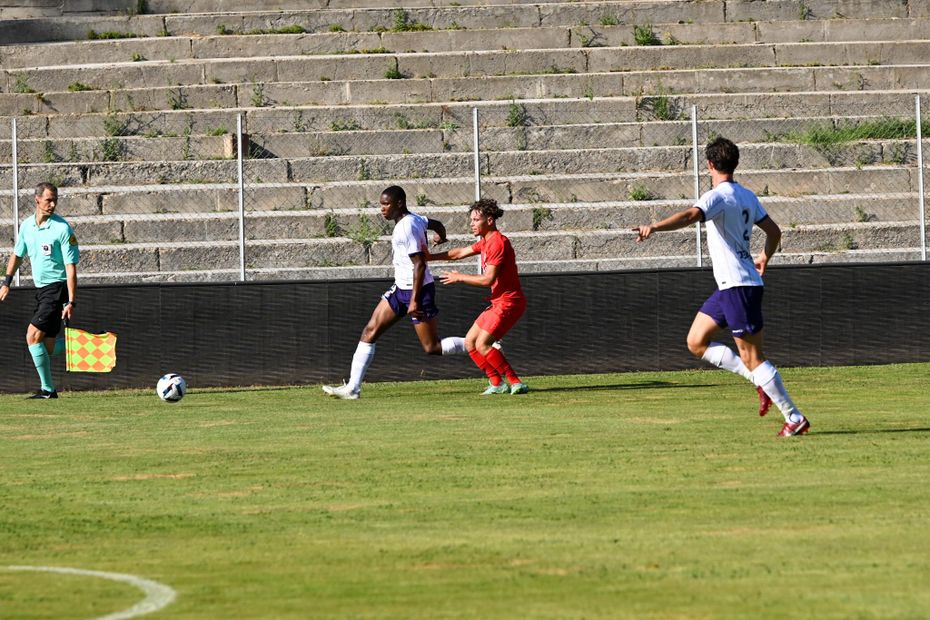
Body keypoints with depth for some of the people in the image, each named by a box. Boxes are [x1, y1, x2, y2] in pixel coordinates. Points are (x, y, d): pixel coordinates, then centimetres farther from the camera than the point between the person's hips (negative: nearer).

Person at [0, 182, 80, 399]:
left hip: (57, 289, -7)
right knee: (47, 345, 2)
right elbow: (18, 255, 25)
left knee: (33, 336, -16)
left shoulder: (62, 229, -13)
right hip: (41, 289, 7)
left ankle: (48, 389, -12)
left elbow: (71, 268, -15)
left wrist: (71, 303, -21)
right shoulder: (27, 226, 7)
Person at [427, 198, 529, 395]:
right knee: (470, 342, 9)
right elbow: (459, 253, 23)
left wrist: (459, 277, -11)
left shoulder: (498, 243, -18)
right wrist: (430, 257, 15)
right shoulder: (485, 242, 14)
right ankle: (497, 383, 9)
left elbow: (488, 279, -22)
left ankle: (515, 383, -15)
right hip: (497, 303, 10)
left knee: (482, 344, -18)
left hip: (508, 301, -10)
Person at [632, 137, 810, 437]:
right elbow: (774, 231, 20)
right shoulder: (747, 196, 11)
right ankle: (762, 382, 12)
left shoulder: (717, 197, -15)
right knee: (696, 342, 12)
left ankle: (795, 418, 1)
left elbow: (690, 215, -35)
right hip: (729, 286, 9)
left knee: (752, 357, -4)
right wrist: (764, 258, 40)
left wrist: (654, 227, -48)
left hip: (738, 286, -9)